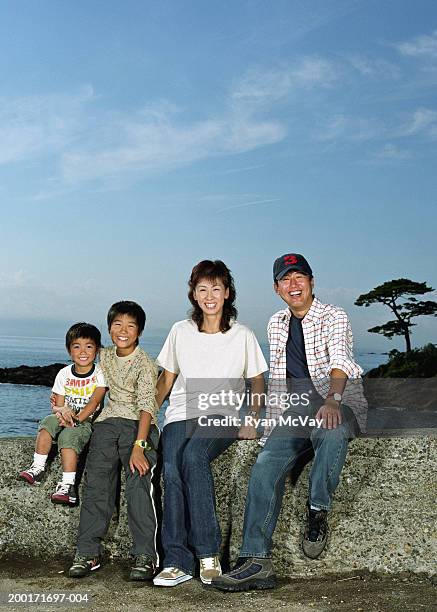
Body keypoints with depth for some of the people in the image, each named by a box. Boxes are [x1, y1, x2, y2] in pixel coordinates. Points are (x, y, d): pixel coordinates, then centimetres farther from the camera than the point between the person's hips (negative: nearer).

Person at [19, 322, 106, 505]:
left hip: (88, 421, -4)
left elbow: (94, 402, -17)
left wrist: (77, 416, -30)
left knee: (68, 436, -32)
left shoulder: (100, 373, -5)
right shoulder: (64, 374, 5)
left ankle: (68, 485, -32)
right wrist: (61, 410, -21)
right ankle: (38, 468, -21)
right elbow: (57, 405, 3)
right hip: (66, 417, 4)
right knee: (48, 422, -28)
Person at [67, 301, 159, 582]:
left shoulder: (145, 363, -7)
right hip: (108, 421, 5)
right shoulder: (104, 357, 13)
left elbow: (146, 405, -17)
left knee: (138, 483, -23)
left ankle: (145, 555, -21)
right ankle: (88, 553, -7)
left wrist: (138, 445, -28)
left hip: (138, 424, -5)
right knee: (96, 482, -12)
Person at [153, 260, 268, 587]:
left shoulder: (243, 336, 4)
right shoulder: (180, 331, 9)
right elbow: (166, 379, 17)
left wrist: (252, 422, -1)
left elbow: (257, 382, 12)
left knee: (193, 457, -33)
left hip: (222, 416, -2)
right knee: (171, 469, -26)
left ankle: (208, 552, -25)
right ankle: (177, 562, -23)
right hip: (181, 414, 2)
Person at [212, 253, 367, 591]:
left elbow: (340, 361, -22)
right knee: (265, 466, -19)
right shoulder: (276, 324, 15)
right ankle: (257, 562, -20)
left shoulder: (334, 317, -4)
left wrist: (332, 400, -41)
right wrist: (273, 422, 9)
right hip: (296, 410, 5)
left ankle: (318, 512, -18)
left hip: (340, 404, -4)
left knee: (331, 432, -41)